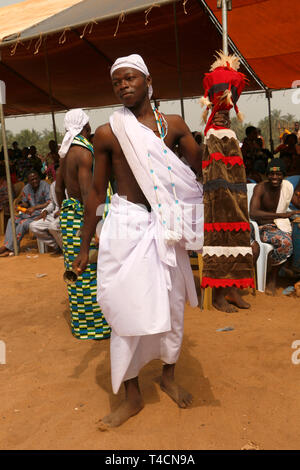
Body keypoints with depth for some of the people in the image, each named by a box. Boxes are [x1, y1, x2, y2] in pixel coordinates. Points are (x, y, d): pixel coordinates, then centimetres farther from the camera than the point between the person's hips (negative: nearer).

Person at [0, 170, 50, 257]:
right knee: (11, 221, -8)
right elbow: (25, 203, 21)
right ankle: (8, 248, -18)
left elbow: (49, 203, -18)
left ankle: (9, 247, -18)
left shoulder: (45, 186, -12)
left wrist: (34, 207, -24)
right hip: (30, 213, 8)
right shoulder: (26, 188, 9)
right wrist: (21, 205, -4)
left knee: (23, 223, -27)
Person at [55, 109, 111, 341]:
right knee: (88, 269, -2)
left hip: (69, 211, 10)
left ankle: (81, 320, 31)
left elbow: (59, 186, 19)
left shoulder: (67, 151, 12)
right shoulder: (84, 152, -16)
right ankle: (91, 325, 9)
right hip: (82, 215, -10)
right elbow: (87, 194, -22)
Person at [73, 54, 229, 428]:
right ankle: (132, 396, 20)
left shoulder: (173, 125, 5)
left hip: (165, 226, 3)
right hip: (127, 225, -2)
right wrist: (84, 247, 3)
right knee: (127, 309, 0)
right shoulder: (107, 134, -1)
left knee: (171, 303, 13)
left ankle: (168, 376, 37)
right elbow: (97, 191, 2)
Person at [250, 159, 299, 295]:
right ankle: (273, 277, -9)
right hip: (264, 228, -5)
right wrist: (280, 215, -38)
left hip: (282, 224, 6)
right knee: (285, 242, -33)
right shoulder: (260, 188, -15)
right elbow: (253, 213, -30)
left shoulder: (288, 186, 1)